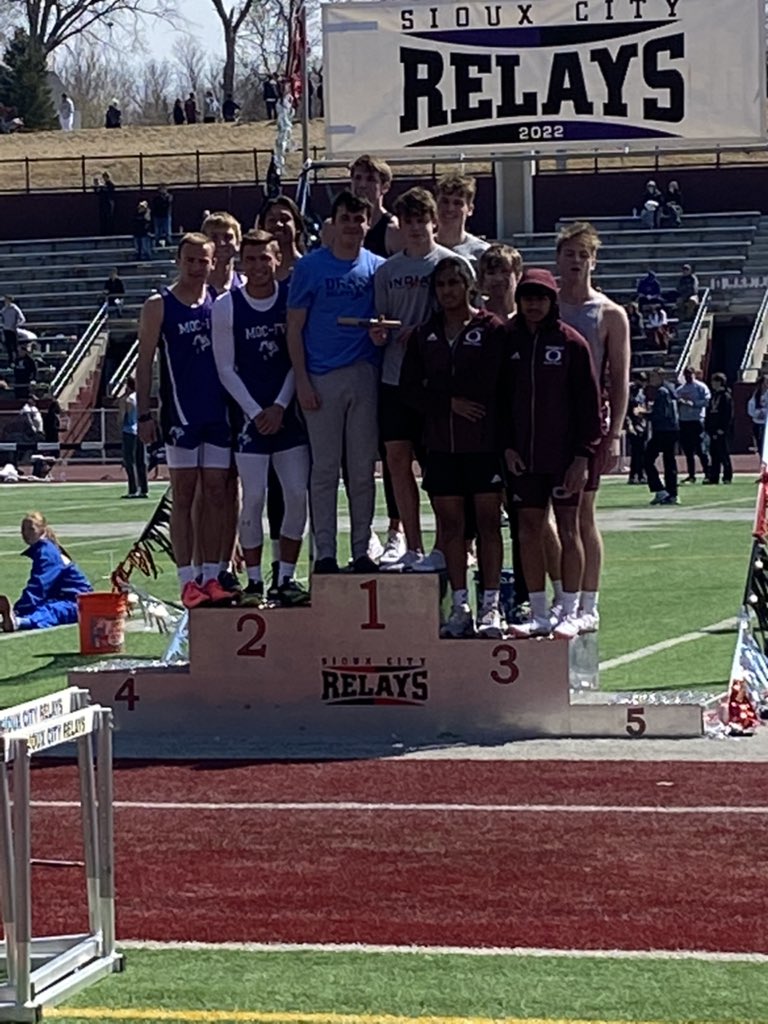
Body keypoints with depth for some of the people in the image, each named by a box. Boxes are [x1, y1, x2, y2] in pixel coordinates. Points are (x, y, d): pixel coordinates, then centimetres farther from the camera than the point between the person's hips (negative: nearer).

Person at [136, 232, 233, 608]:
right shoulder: (159, 306, 0)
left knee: (215, 495, 5)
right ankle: (187, 581, -1)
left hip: (220, 411, 4)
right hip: (180, 414, -4)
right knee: (183, 496, -2)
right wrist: (144, 414, -8)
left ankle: (211, 577, 9)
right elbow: (144, 363, -1)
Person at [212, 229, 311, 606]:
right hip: (250, 414, -2)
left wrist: (280, 407, -5)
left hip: (287, 413, 2)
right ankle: (254, 581, 5)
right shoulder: (226, 306, -1)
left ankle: (287, 578, 8)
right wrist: (256, 411, -8)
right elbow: (226, 368, 0)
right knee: (253, 498, -3)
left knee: (297, 494, -2)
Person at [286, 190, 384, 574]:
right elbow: (295, 329, 1)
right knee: (325, 468, 0)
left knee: (363, 469, 6)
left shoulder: (378, 268, 9)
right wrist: (302, 381, -6)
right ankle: (324, 553, 3)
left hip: (365, 376, 2)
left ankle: (362, 551, 12)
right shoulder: (310, 266, 3)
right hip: (322, 379, -2)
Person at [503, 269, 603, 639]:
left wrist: (583, 455, -9)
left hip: (564, 456, -3)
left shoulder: (571, 343, -3)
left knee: (568, 528, 2)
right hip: (523, 456, 3)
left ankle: (569, 613, 8)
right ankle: (539, 614, 12)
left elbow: (589, 400, -4)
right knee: (529, 530, 4)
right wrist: (507, 446, 0)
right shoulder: (509, 341, 6)